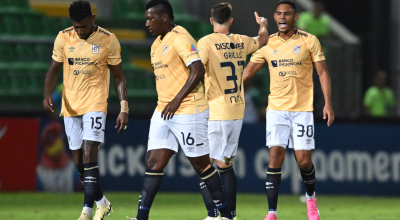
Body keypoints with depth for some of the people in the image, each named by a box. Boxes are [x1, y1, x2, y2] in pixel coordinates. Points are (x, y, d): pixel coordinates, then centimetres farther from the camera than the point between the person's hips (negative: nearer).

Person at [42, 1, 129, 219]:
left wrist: (124, 109, -6)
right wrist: (47, 95, -9)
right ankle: (101, 202, 24)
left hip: (95, 103, -4)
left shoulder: (108, 40, -6)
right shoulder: (63, 38, 0)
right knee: (79, 160, 6)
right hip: (70, 106, 4)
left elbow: (119, 77, 1)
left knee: (89, 152, -18)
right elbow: (53, 70, 8)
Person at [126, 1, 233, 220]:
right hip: (163, 112, 9)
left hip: (188, 111, -9)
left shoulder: (180, 38, -13)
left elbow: (198, 70, -22)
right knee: (153, 163, 0)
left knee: (200, 163, -1)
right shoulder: (157, 44, 15)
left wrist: (177, 100, -21)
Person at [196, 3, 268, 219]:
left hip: (215, 111, -6)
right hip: (237, 111, 6)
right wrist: (263, 25, 50)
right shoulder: (241, 42, 8)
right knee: (225, 163, 15)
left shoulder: (206, 42, -9)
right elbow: (262, 40, 30)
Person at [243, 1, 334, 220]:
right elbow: (247, 72, 9)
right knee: (275, 156, -11)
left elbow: (323, 72, 1)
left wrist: (328, 103, -7)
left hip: (302, 109, -1)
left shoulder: (309, 41, -2)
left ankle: (311, 197, 28)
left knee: (303, 160, -3)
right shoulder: (267, 44, 3)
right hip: (276, 109, 1)